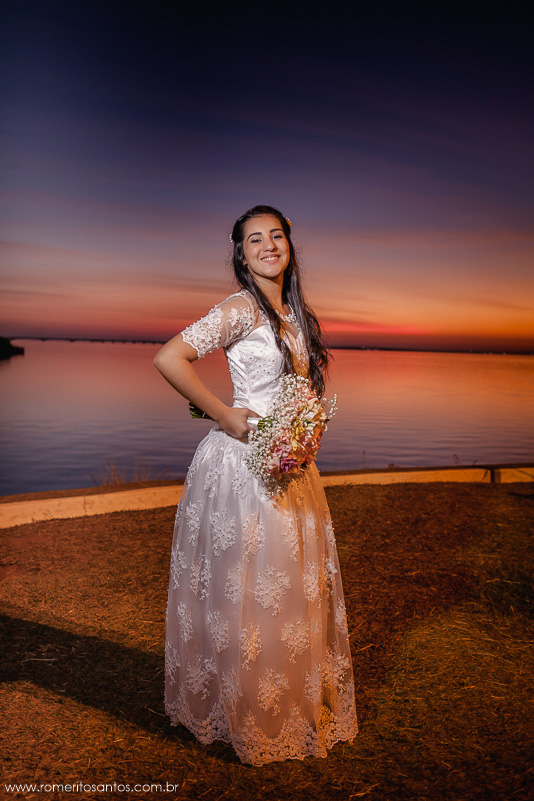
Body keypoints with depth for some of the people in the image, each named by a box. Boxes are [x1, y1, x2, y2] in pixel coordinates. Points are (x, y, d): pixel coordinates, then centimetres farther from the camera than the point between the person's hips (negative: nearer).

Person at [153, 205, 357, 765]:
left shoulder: (296, 314, 11)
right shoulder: (241, 308, -13)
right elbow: (168, 359, -21)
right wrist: (225, 416, -17)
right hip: (244, 464, -8)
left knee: (292, 587, 17)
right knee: (245, 593, 5)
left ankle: (298, 708, 39)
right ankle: (244, 717, 29)